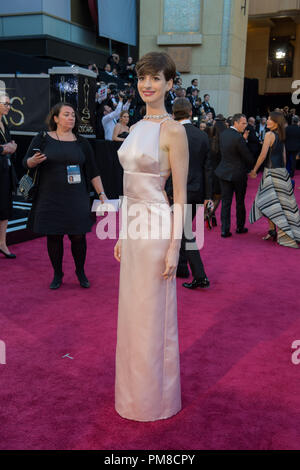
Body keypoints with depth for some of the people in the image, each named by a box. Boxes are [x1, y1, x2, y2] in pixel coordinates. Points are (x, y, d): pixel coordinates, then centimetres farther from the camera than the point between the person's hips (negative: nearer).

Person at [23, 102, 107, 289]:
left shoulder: (81, 143, 8)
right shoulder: (43, 139, 3)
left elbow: (93, 171, 10)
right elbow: (26, 162, 2)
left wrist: (101, 193, 4)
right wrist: (34, 160, -20)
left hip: (76, 199, 1)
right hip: (50, 199, -1)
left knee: (78, 236, 1)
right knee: (53, 236, 4)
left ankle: (81, 272, 22)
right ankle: (57, 274, 21)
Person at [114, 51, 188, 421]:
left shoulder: (173, 130, -12)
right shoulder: (136, 127, 12)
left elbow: (180, 194, -14)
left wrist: (174, 246, -17)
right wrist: (122, 235, 15)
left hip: (157, 229, -8)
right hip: (133, 228, 8)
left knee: (154, 315, 5)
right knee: (132, 311, 17)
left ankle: (157, 398, 26)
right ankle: (134, 391, 37)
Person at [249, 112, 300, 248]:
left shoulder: (269, 134, -12)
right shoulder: (281, 136, 12)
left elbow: (263, 155, -15)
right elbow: (284, 157, 16)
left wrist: (254, 170, -7)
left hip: (272, 172, -8)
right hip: (281, 172, 8)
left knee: (269, 202, -1)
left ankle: (273, 231, 1)